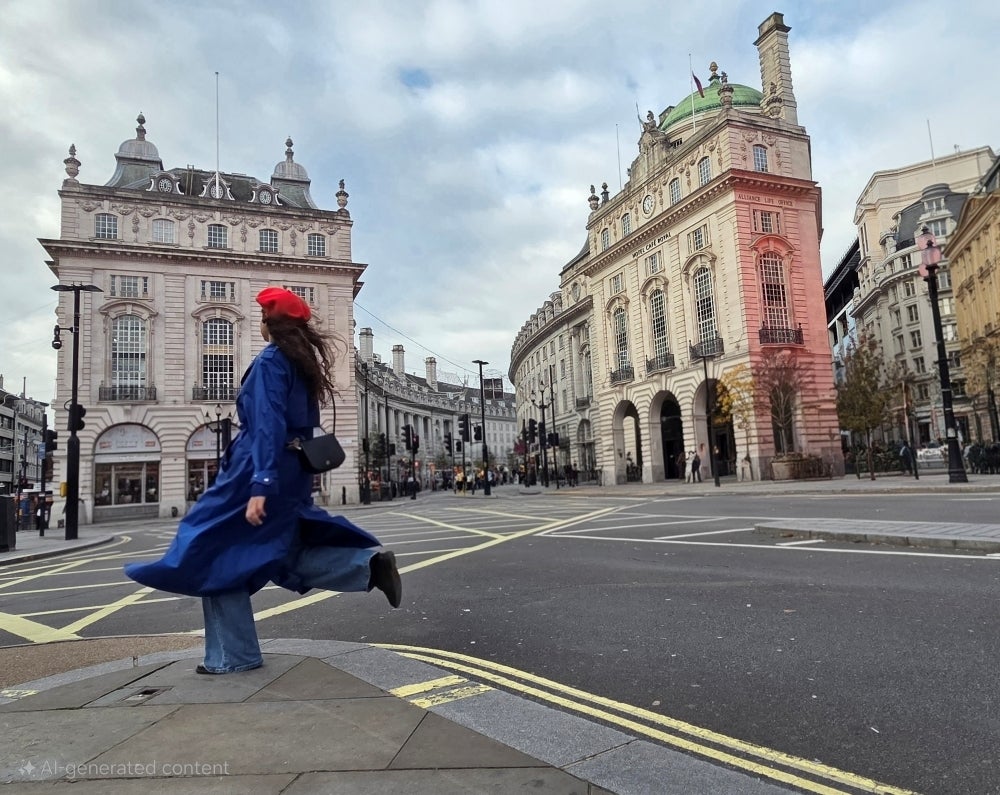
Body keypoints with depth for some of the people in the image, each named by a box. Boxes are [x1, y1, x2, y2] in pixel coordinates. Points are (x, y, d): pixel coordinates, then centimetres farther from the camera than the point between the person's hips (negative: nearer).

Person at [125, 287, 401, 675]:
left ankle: (232, 654, 12)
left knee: (219, 557, 5)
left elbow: (267, 425, -21)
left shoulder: (270, 360, -12)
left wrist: (259, 486, -26)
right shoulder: (304, 362, 14)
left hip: (257, 472, -9)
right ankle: (370, 561, -1)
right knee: (287, 554, 15)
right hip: (292, 475, 9)